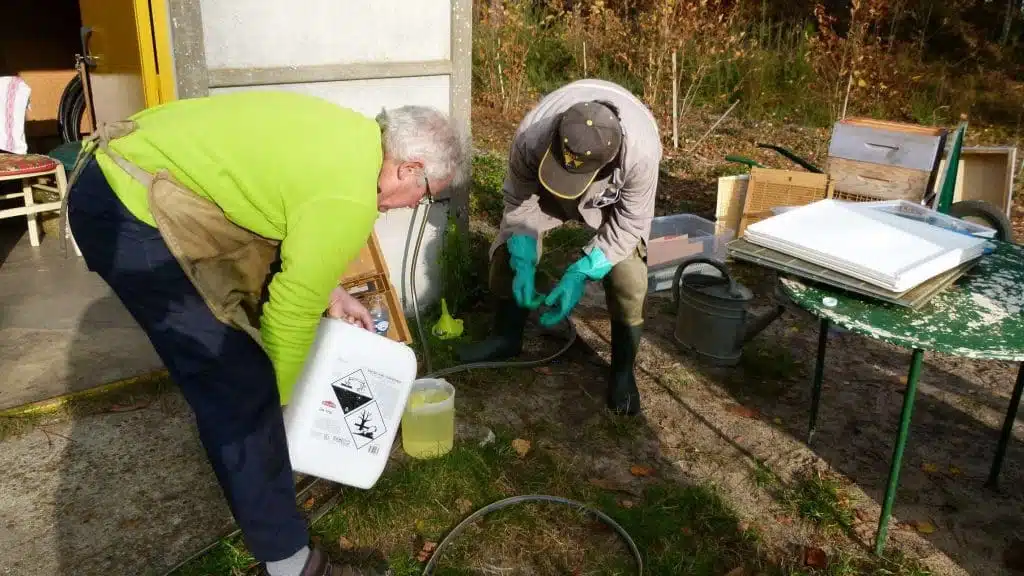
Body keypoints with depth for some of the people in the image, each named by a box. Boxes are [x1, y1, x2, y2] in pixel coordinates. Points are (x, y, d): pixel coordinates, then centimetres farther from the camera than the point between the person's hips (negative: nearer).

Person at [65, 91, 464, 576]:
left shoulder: (351, 135, 9)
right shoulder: (351, 198, -20)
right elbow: (292, 311, -12)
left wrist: (329, 290, 19)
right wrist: (278, 395, 4)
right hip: (132, 213, -11)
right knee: (240, 385, -6)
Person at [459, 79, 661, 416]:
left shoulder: (642, 151, -44)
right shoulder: (531, 136, -40)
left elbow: (629, 224, -29)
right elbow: (519, 201, -21)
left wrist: (581, 275, -37)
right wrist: (523, 264, -32)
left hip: (616, 195, -2)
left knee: (627, 277, -17)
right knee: (509, 249, -4)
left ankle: (623, 369, 4)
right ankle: (507, 337, 19)